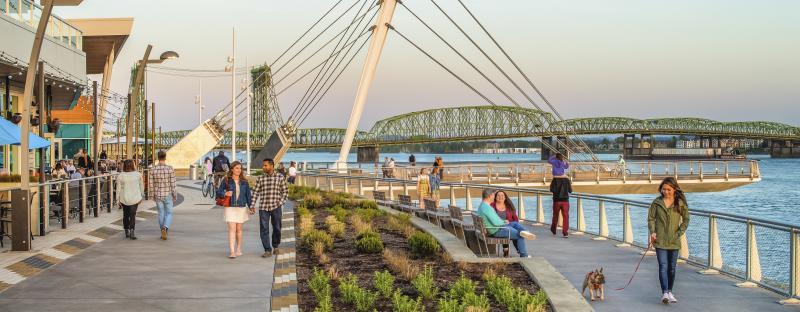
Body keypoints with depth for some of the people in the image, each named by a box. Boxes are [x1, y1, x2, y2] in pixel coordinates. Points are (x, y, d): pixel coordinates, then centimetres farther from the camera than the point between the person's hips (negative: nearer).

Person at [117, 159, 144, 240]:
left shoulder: (120, 176, -8)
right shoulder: (138, 174, -4)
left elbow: (118, 188, -5)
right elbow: (141, 186, 4)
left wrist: (118, 199, 4)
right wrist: (141, 196, 17)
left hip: (124, 199, 0)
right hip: (135, 198, 0)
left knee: (125, 215, 16)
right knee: (132, 215, 1)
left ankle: (127, 232, 24)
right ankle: (132, 230, -18)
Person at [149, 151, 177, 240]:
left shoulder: (152, 169, -6)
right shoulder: (170, 169, -14)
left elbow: (150, 184, -2)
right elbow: (173, 184, -11)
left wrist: (152, 196, 9)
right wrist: (175, 196, -1)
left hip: (158, 195, 2)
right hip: (168, 195, -2)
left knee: (161, 213, 16)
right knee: (169, 214, 8)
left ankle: (164, 232, 20)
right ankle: (165, 228, -19)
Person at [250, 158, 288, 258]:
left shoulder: (280, 177, 0)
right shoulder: (260, 179, 4)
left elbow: (285, 191, 5)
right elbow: (255, 192, 5)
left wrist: (280, 202, -5)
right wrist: (252, 205, -2)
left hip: (276, 207, -1)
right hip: (263, 208, 1)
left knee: (277, 228, 9)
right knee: (264, 229, -2)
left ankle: (275, 246, 32)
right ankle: (268, 250, 4)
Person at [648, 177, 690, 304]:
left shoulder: (681, 203, -1)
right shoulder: (657, 202, -1)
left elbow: (686, 220, 6)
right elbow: (651, 218, 4)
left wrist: (679, 233, -5)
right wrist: (652, 232, -11)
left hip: (674, 241, 1)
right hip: (660, 240, -1)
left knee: (672, 267, 9)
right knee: (663, 266, -11)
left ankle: (669, 292, 23)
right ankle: (664, 293, -17)